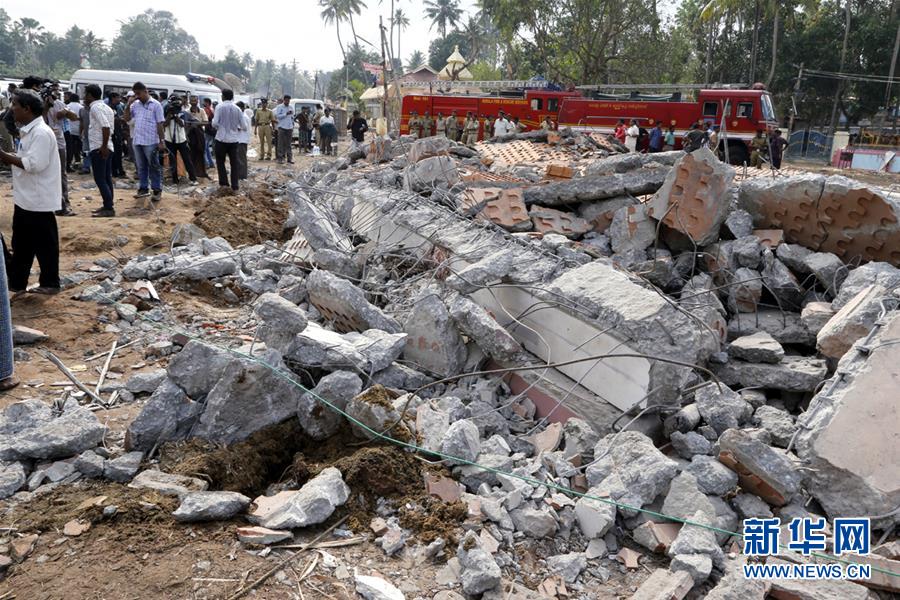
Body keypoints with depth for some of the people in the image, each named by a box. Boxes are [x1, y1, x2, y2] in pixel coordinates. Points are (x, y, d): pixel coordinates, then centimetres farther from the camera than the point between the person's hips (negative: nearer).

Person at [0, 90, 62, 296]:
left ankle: (50, 283, 15)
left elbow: (34, 164, -26)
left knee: (44, 244, 3)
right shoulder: (28, 131, 13)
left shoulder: (41, 133, -18)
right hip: (26, 198, 10)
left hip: (38, 200, -10)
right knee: (21, 244, 16)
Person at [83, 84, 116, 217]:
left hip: (99, 148, -10)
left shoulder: (95, 107, -12)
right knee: (106, 178, 12)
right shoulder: (105, 106, 17)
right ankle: (108, 205, 17)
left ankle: (109, 208, -8)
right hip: (107, 148, 10)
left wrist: (103, 146, -24)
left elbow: (106, 126, -25)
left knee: (100, 179, -7)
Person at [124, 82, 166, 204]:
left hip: (151, 142, -5)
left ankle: (157, 190, 6)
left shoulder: (155, 104, -4)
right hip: (137, 141, 6)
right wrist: (128, 104, -1)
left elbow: (160, 124, -6)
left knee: (154, 167, 1)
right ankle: (143, 189, 21)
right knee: (141, 167, 12)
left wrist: (162, 141, -10)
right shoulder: (135, 105, 10)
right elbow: (127, 118, 10)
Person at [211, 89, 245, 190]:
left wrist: (219, 127, 8)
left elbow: (215, 123, -13)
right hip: (234, 139, 3)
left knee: (220, 161, 12)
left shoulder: (220, 107, -8)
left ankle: (223, 183, 5)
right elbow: (243, 125, 2)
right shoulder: (237, 109, 1)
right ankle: (234, 186, 6)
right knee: (235, 163, 7)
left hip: (222, 138, -2)